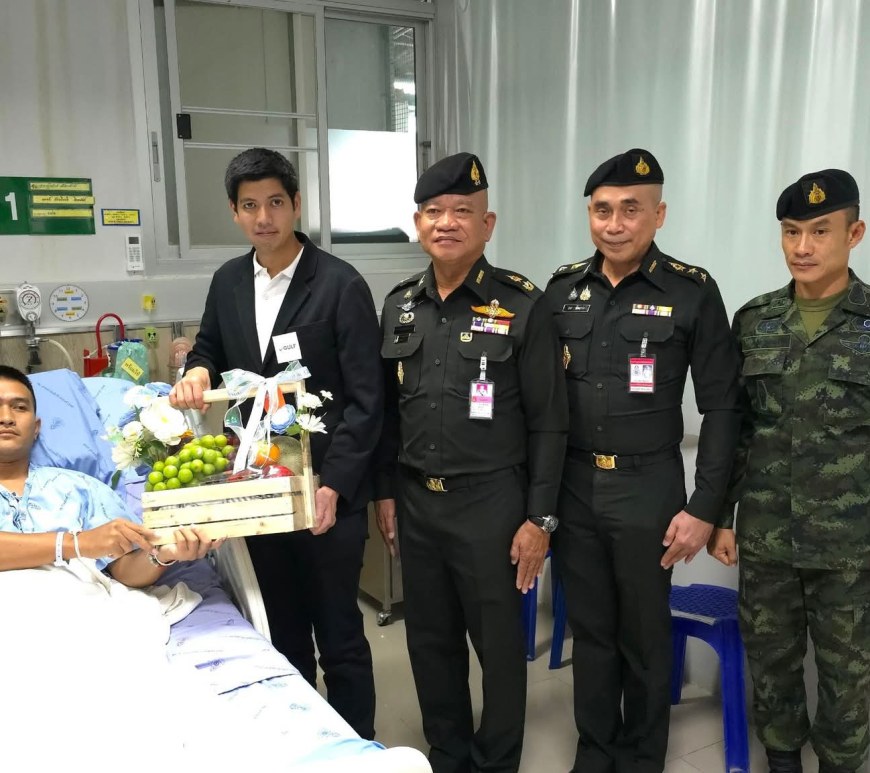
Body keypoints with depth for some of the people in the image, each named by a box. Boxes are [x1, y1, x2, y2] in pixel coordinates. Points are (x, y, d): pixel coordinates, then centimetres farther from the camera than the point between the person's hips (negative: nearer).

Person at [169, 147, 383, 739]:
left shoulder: (341, 284, -12)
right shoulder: (227, 282, 5)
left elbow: (366, 399, -13)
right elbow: (211, 351, 20)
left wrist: (334, 485, -18)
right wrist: (199, 372, -5)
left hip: (327, 492, -5)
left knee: (339, 636, 7)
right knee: (282, 632, 19)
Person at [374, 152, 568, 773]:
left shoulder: (523, 306, -10)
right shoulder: (399, 305, 6)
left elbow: (548, 422, -9)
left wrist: (539, 517, -10)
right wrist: (386, 491, 11)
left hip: (491, 502, -5)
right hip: (416, 501, 5)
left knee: (498, 644, 11)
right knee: (430, 642, 17)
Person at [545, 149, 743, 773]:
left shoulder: (693, 292, -8)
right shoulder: (563, 288, 3)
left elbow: (722, 408, -6)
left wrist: (704, 508, -9)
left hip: (648, 489, -3)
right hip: (571, 487, 3)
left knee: (644, 637, 12)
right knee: (589, 630, 16)